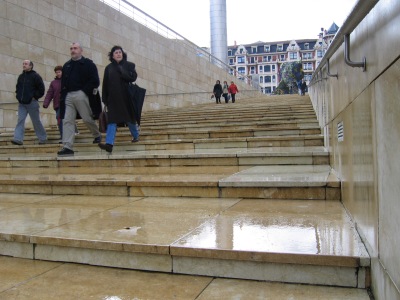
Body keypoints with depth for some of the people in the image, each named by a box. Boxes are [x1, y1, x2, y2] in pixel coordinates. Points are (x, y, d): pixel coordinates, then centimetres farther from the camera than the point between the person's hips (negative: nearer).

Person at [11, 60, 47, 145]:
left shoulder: (35, 76, -5)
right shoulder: (21, 76, 13)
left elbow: (41, 89, -8)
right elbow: (18, 88, 28)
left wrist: (35, 97, -10)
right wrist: (18, 96, 13)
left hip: (32, 103, -5)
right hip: (22, 103, 5)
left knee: (36, 121, 2)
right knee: (20, 120, -6)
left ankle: (43, 138, 16)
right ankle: (18, 139, -12)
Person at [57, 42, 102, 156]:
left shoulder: (88, 64, 2)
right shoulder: (66, 65, 18)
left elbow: (95, 81, -6)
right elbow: (63, 83, 18)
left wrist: (84, 91, -11)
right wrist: (63, 96, 6)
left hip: (81, 95, -5)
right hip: (68, 96, 5)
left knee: (87, 119, 1)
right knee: (67, 121, -3)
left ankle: (97, 135, 30)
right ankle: (67, 147, -4)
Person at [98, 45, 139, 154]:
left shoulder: (129, 65, 5)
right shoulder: (109, 68, 9)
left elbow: (133, 77, -11)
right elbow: (105, 85, 8)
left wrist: (120, 70, -13)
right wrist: (105, 99, 3)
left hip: (126, 98, -1)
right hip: (113, 98, 1)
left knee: (129, 118, 11)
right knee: (112, 120, -9)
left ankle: (136, 135, 37)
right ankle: (109, 144, -17)